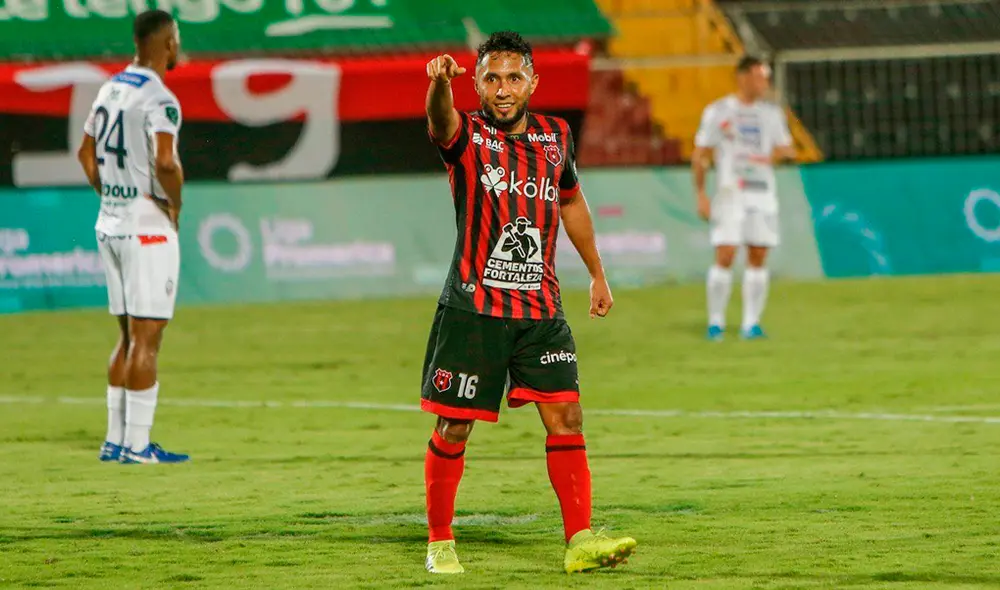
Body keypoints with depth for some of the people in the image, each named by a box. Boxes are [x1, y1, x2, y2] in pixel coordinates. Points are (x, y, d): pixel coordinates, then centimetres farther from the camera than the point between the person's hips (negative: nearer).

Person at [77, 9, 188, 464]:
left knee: (129, 337, 15)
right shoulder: (159, 100, -15)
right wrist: (176, 203, -12)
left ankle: (115, 439, 16)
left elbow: (86, 154, 19)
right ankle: (137, 444, -4)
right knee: (146, 338, -4)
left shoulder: (110, 90, 11)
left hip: (110, 225, 8)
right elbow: (164, 162, -28)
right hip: (148, 229, -8)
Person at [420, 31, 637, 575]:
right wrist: (440, 81, -54)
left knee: (566, 417, -7)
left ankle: (580, 541, -6)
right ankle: (440, 544, 15)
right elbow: (440, 118, -31)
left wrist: (597, 274, 30)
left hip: (541, 310, 3)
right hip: (472, 309, -3)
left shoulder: (555, 137, 8)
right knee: (454, 428, 2)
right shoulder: (467, 136, -6)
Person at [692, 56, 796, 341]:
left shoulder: (772, 113, 10)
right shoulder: (717, 112, 0)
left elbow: (786, 149, 16)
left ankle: (751, 323, 7)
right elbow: (699, 155, 2)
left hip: (763, 194, 4)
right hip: (730, 194, -4)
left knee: (758, 259, 1)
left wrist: (773, 157, -7)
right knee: (724, 258, -10)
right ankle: (716, 322, -2)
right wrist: (701, 195, -5)